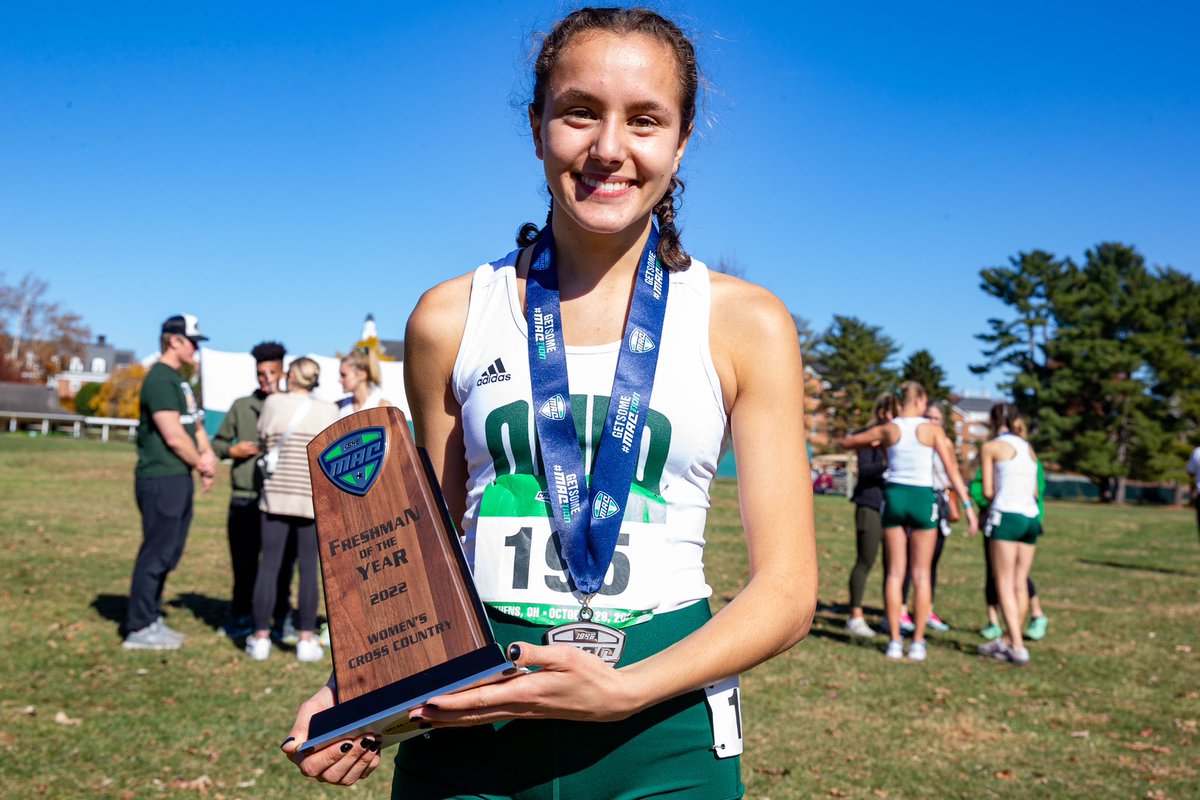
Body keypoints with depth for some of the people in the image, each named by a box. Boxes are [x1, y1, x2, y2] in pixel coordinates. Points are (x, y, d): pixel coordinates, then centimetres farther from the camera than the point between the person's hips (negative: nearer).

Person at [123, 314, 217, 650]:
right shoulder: (160, 379, -15)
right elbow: (173, 435, -19)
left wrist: (208, 455, 1)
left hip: (179, 478, 10)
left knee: (168, 553, 15)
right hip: (162, 479, -10)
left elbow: (195, 424, 19)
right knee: (157, 553, -3)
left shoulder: (178, 380, 17)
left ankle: (151, 619, 26)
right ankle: (139, 629, 6)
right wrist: (201, 463, -5)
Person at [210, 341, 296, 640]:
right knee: (244, 562, 7)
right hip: (245, 500, 2)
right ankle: (241, 616, 23)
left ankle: (283, 618, 17)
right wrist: (231, 450, -4)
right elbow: (218, 442, 17)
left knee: (282, 564, 4)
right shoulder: (241, 406, 11)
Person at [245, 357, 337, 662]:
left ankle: (261, 638, 9)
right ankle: (307, 639, 6)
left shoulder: (273, 403, -1)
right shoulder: (329, 411, -1)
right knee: (308, 568, 4)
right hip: (312, 499, 0)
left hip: (276, 495, 1)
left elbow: (263, 441, 11)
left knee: (269, 565, 5)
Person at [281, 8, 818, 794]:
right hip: (469, 730, 2)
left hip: (662, 736, -1)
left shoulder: (745, 323, -4)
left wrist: (620, 692, -18)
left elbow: (787, 589, -5)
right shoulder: (451, 317, 0)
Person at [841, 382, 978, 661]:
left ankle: (895, 641, 6)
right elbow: (953, 471, -7)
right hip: (922, 498, -2)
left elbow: (846, 442, 12)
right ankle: (917, 643, 6)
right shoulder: (932, 430, -3)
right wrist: (968, 507, -5)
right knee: (921, 575, 6)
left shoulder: (887, 429, 1)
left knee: (895, 572, 7)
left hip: (894, 495, 2)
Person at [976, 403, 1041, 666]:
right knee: (1020, 583, 10)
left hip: (1006, 516, -6)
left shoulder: (990, 447, 0)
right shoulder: (1028, 448, 18)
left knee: (1004, 584, -5)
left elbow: (987, 491, -2)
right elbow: (1035, 492, 17)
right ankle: (1008, 641, 19)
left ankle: (1018, 647, -11)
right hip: (1031, 517, 6)